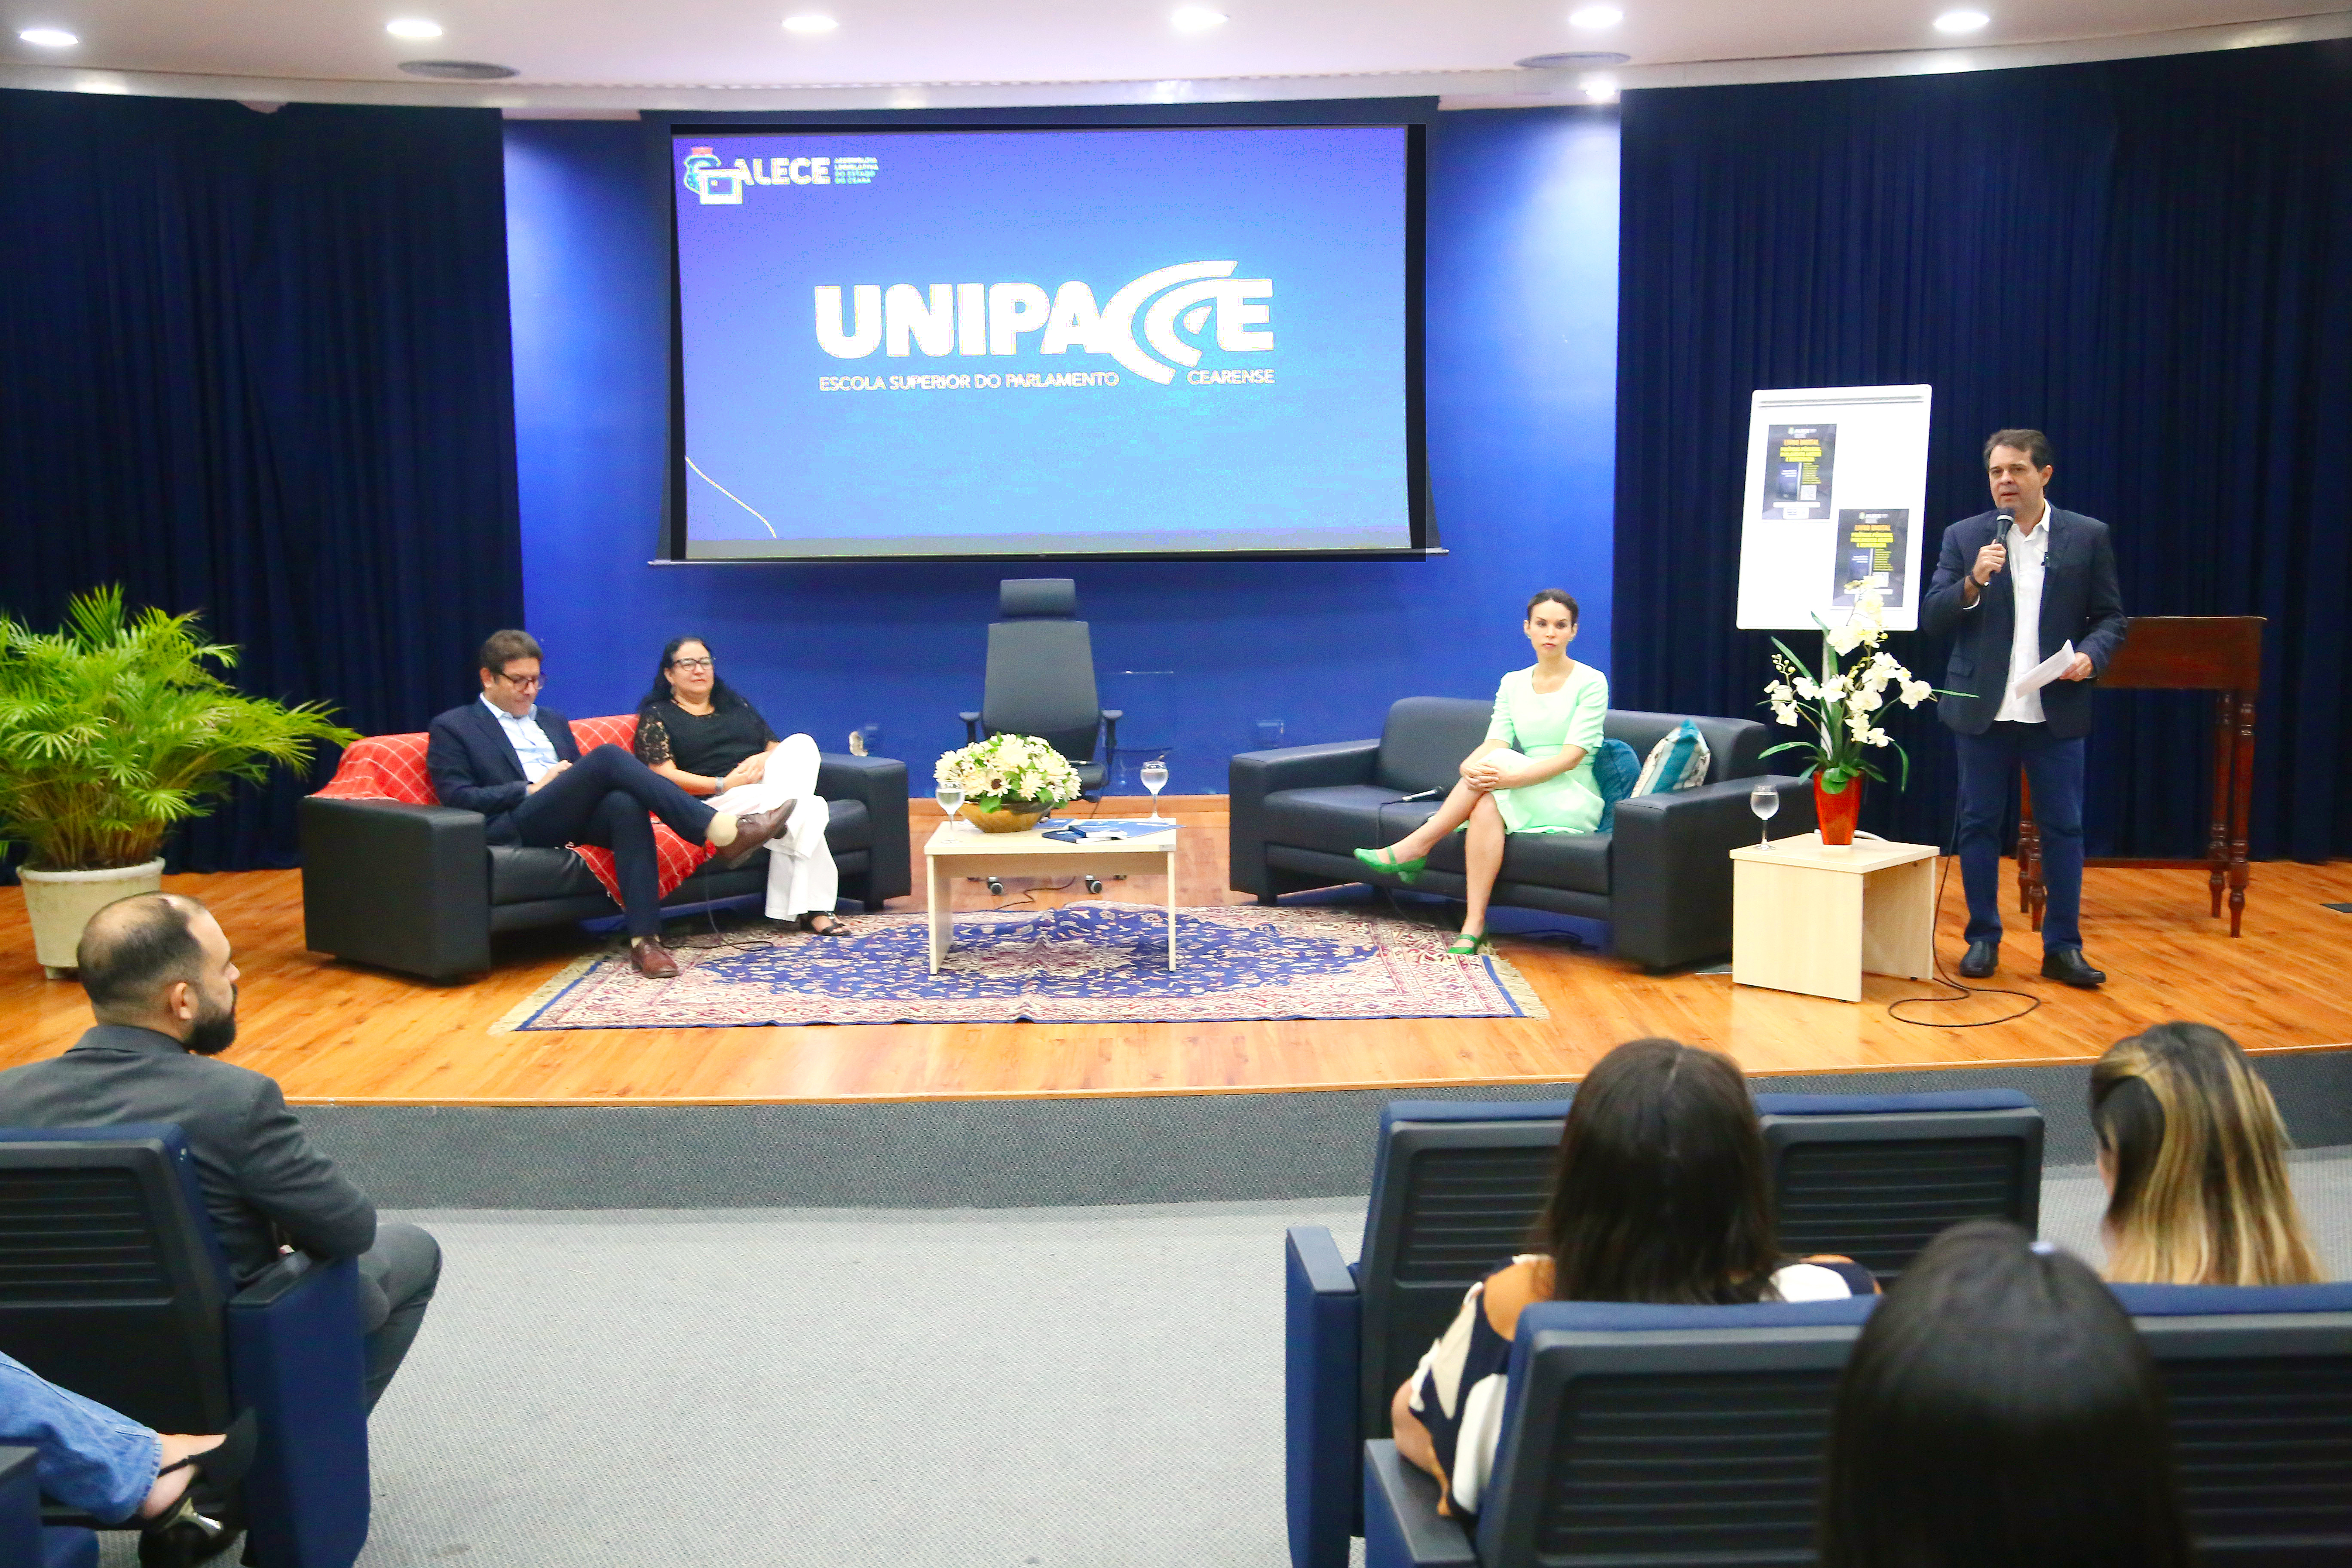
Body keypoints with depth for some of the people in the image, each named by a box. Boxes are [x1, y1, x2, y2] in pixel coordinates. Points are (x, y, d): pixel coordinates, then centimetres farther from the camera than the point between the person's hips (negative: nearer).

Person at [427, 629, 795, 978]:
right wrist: (533, 789, -7)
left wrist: (589, 785, 1)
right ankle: (724, 833, -35)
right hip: (515, 826, -5)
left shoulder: (553, 722, 29)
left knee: (626, 803, -33)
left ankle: (644, 938, -41)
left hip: (572, 820, 5)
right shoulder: (452, 728, 12)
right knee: (608, 757, -28)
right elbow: (457, 798, -1)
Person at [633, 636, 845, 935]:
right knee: (807, 810, -34)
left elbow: (776, 747, 23)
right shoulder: (657, 717, 10)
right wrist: (724, 785, -16)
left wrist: (764, 759, -4)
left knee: (802, 742, -27)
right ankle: (811, 908, -37)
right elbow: (665, 777, -5)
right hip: (715, 799, -6)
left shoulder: (735, 704, 29)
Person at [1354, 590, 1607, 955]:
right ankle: (1473, 926, -37)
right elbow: (1495, 742, -3)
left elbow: (1573, 756, -15)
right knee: (1487, 805, -33)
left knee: (1500, 761, -30)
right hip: (1524, 799, 4)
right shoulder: (1512, 683, 12)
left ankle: (1414, 847, -27)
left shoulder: (1591, 682, -4)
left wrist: (1513, 777, -29)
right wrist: (1469, 765, -27)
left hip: (1572, 800, -3)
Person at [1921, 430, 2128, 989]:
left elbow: (2111, 617, 5)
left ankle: (2063, 947, 11)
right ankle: (1983, 940, 17)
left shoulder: (2088, 537, 3)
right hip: (1982, 708, 1)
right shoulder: (1964, 537, 3)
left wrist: (2090, 655, -14)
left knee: (2064, 828, 2)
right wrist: (1973, 583, -18)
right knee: (1979, 824, 6)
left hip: (2057, 709, 0)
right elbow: (1932, 620, -1)